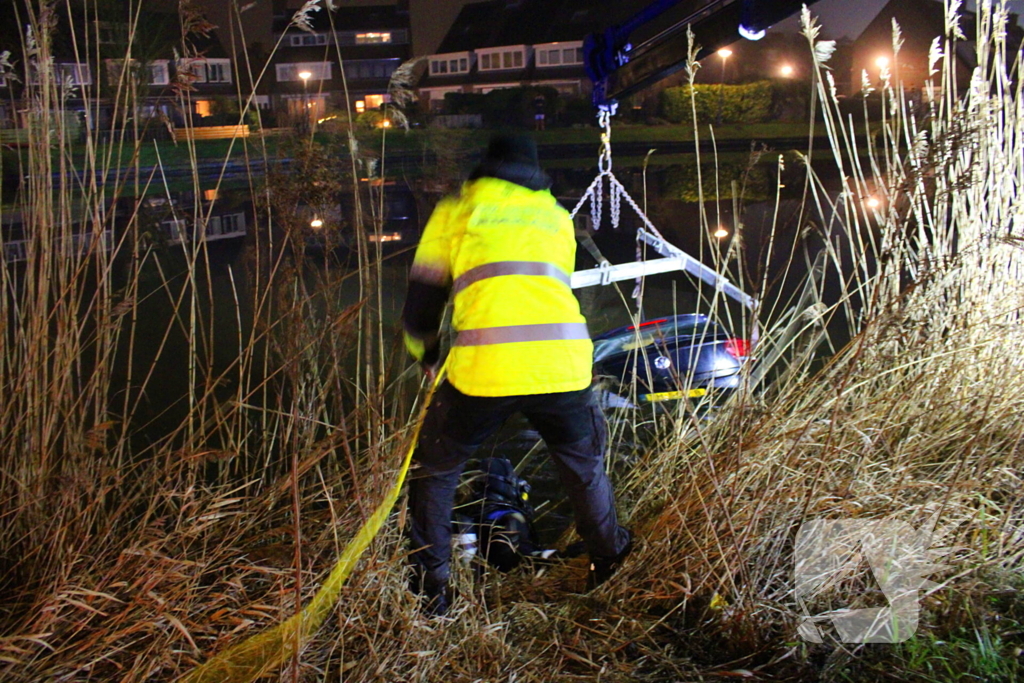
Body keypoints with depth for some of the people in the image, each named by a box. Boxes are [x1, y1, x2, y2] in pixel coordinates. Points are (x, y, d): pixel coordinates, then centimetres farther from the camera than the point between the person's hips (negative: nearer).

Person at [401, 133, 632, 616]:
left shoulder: (456, 212, 18)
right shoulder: (558, 219, 27)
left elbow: (422, 299, 20)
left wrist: (425, 354, 38)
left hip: (484, 368, -3)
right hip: (563, 360, 3)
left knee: (435, 471, 19)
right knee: (584, 464, 29)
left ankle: (429, 590, 22)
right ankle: (611, 565, 40)